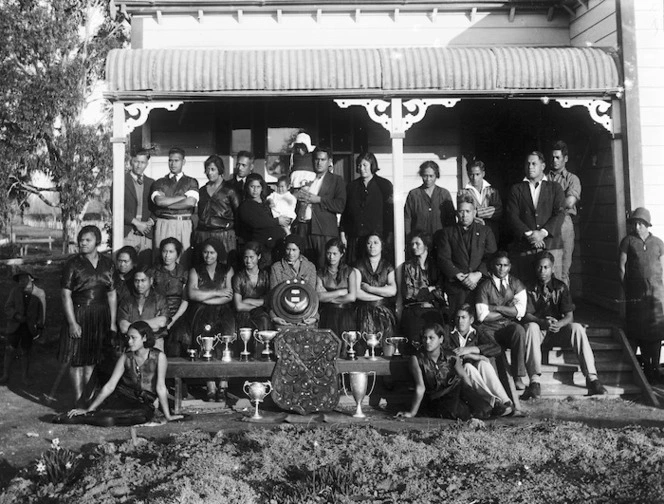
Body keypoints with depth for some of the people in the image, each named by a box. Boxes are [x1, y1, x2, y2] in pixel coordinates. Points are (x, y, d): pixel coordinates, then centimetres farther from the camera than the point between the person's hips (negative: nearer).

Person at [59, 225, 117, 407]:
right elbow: (66, 295, -7)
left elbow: (112, 294, 8)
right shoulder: (73, 264, -4)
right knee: (77, 360, 0)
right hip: (78, 315, -3)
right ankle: (79, 400, 9)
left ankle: (88, 397, 21)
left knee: (92, 360, 10)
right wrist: (72, 322, -14)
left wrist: (113, 322, 4)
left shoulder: (107, 264, 6)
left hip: (101, 317, 3)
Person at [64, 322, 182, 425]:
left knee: (109, 420, -30)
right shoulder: (125, 357, 2)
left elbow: (160, 387, -8)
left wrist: (168, 416, -7)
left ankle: (75, 419, -16)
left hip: (143, 405, -3)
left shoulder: (158, 357, -8)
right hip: (121, 398, 3)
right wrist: (88, 409, -4)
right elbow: (110, 385, 1)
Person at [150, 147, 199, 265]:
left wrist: (166, 204, -2)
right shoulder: (160, 183, 13)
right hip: (163, 224, 1)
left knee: (184, 258, -6)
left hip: (184, 224, 0)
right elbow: (159, 201, -6)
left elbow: (190, 202, -6)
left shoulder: (191, 182, 11)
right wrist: (183, 197, -4)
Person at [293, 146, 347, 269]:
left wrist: (318, 199, -8)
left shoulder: (336, 180, 10)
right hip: (302, 229, 3)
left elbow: (340, 206, -4)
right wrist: (297, 196, 1)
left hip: (324, 232, -3)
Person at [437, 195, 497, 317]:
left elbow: (491, 257, 5)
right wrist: (459, 276, -11)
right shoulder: (447, 232, 14)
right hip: (456, 287, 0)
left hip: (481, 284, 0)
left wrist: (478, 274, -11)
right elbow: (443, 259, 3)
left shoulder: (485, 231, 16)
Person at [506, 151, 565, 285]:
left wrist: (543, 233, -13)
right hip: (523, 248, 0)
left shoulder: (555, 188, 14)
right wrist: (528, 234, -12)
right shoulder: (516, 189, 14)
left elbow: (560, 213, 2)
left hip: (551, 246, 0)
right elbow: (512, 216, 2)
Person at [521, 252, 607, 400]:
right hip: (539, 331, -1)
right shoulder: (531, 289, 2)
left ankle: (592, 378, -31)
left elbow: (569, 316, -2)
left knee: (577, 328, -27)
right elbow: (526, 315, -9)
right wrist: (543, 322, -29)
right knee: (531, 327, -35)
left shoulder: (561, 287, 5)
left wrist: (558, 324, -26)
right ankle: (535, 381, -41)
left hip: (559, 331, 1)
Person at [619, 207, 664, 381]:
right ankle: (646, 366, 8)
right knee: (640, 331, -1)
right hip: (636, 294, -2)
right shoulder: (628, 241, 5)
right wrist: (626, 289, 1)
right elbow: (622, 267, 3)